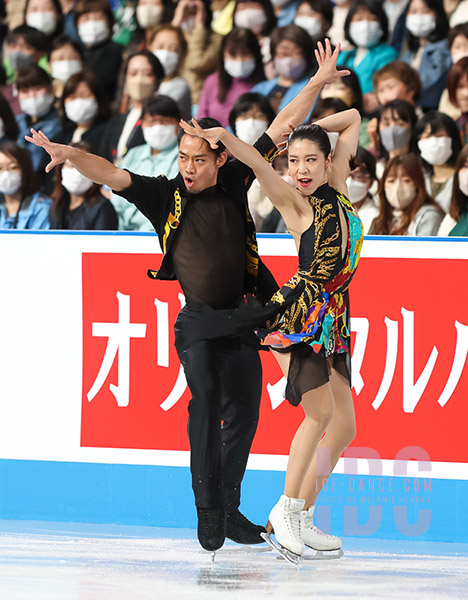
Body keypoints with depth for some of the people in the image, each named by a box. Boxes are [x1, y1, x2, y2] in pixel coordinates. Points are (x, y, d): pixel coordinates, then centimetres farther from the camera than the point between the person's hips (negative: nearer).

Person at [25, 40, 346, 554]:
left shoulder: (234, 182, 2)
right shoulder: (165, 195, -3)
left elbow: (281, 128, 8)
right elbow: (111, 175, -16)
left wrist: (318, 81, 11)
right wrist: (71, 155, -33)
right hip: (199, 319, -4)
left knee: (242, 414, 8)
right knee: (205, 399, -21)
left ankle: (229, 512, 21)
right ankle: (207, 512, -20)